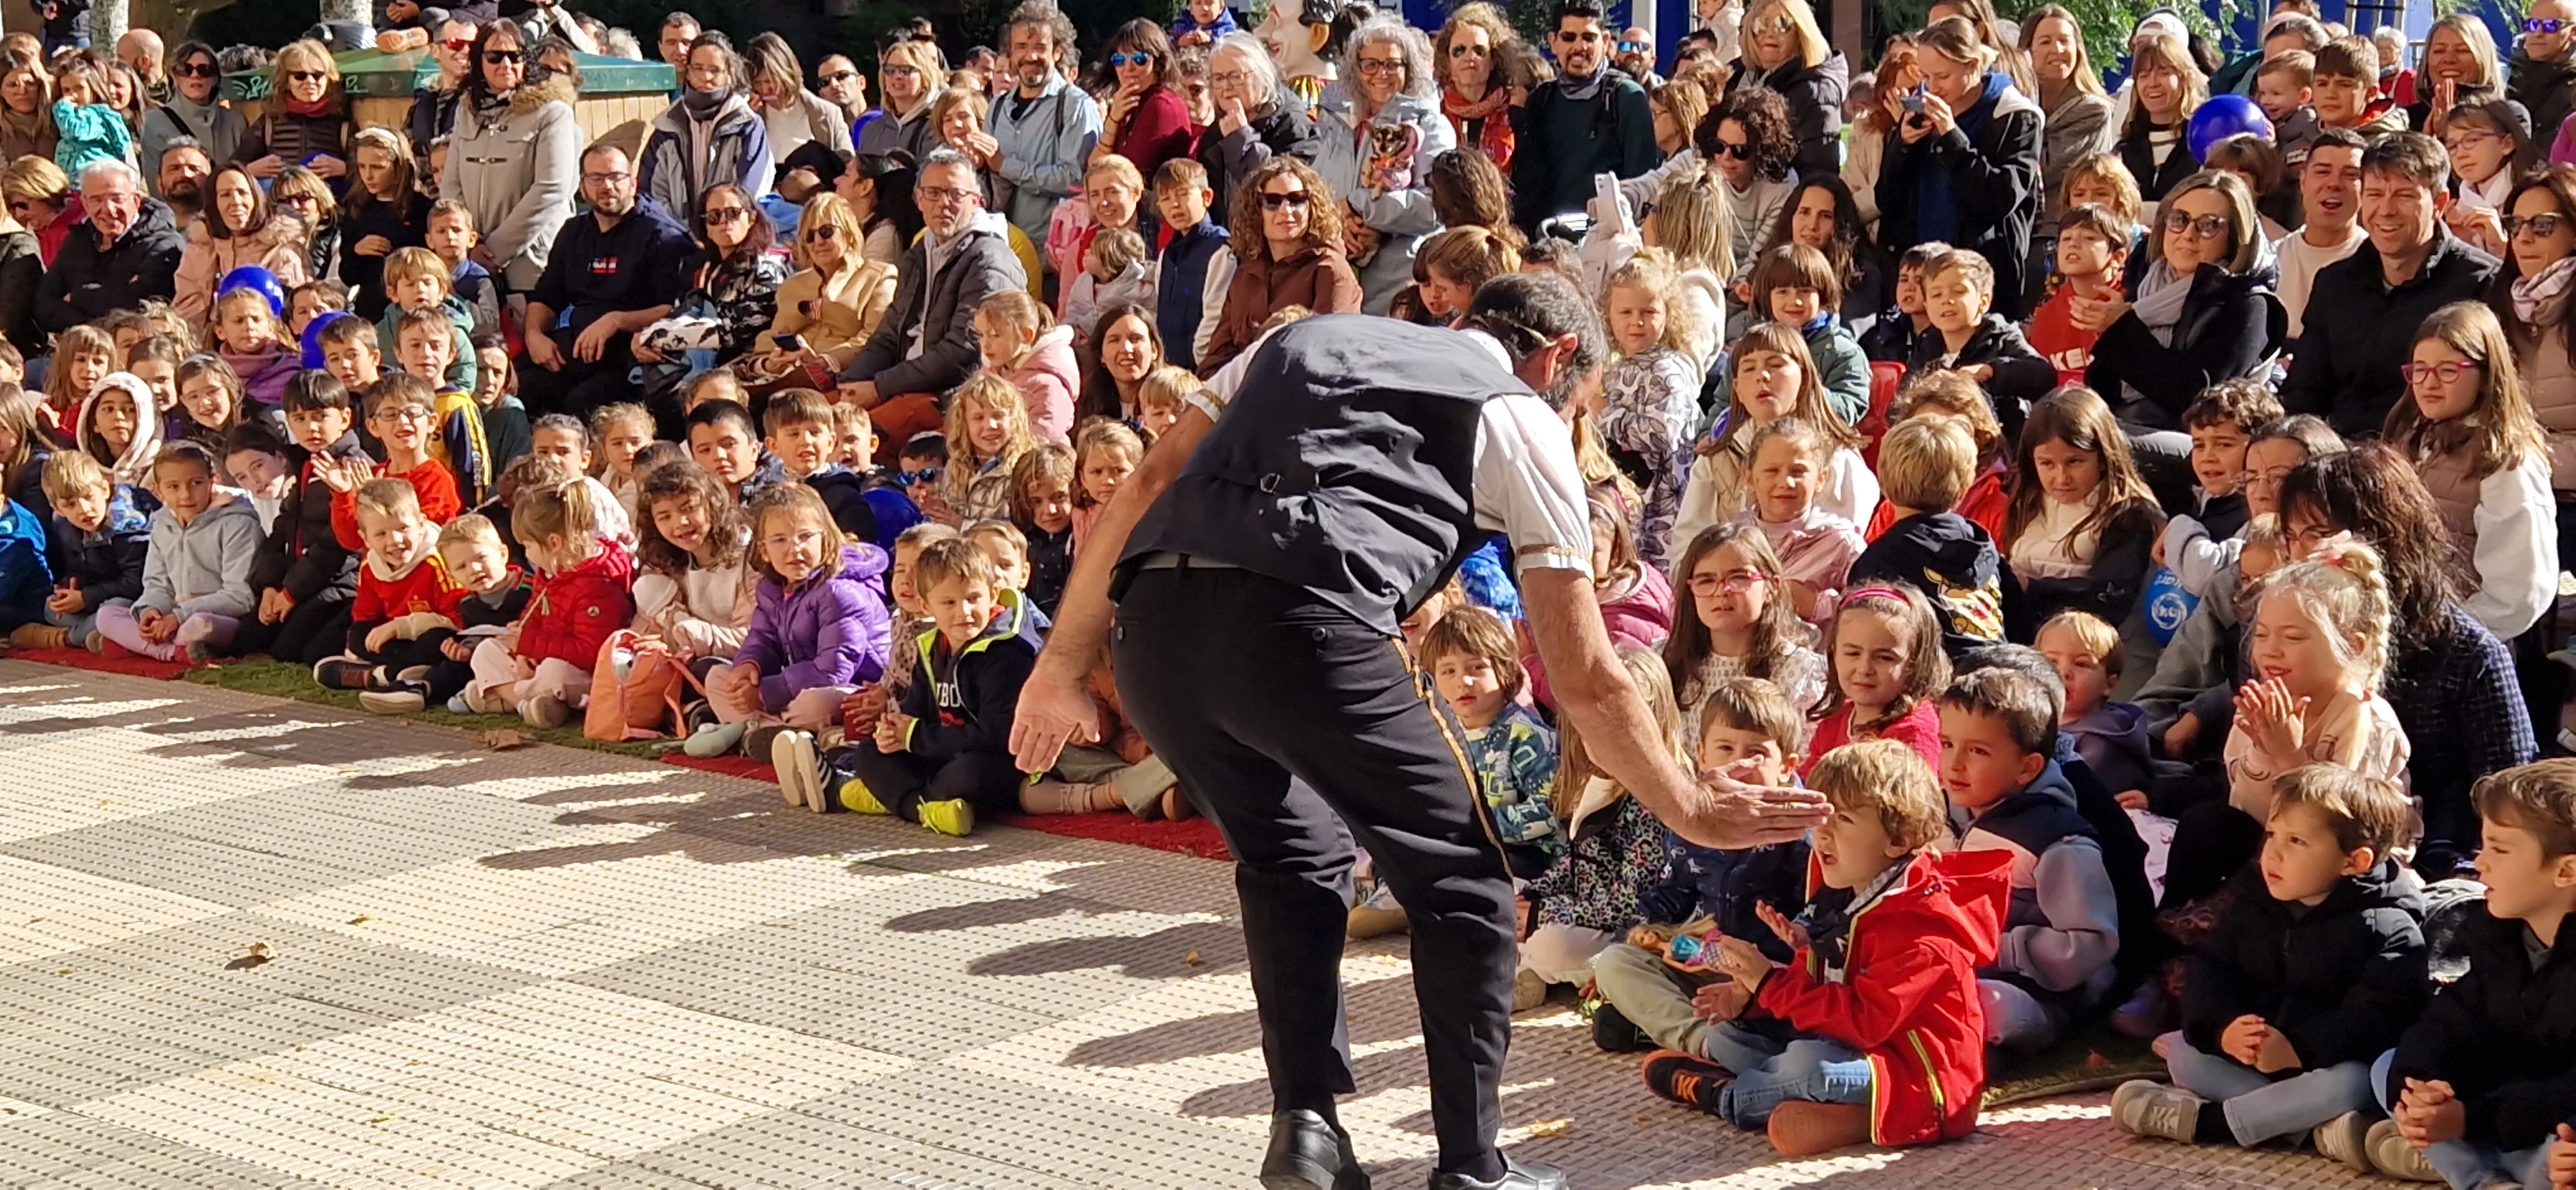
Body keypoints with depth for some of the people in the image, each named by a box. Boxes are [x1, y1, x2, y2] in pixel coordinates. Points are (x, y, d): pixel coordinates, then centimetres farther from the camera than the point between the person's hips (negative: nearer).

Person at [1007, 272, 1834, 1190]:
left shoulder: (1304, 337, 32)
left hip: (1152, 626, 5)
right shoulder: (1522, 422, 18)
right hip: (1304, 631, -5)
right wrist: (1690, 814, 27)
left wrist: (1065, 661, 26)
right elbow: (1584, 678, 17)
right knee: (1462, 876, 16)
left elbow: (1143, 487, 23)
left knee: (1293, 856, 28)